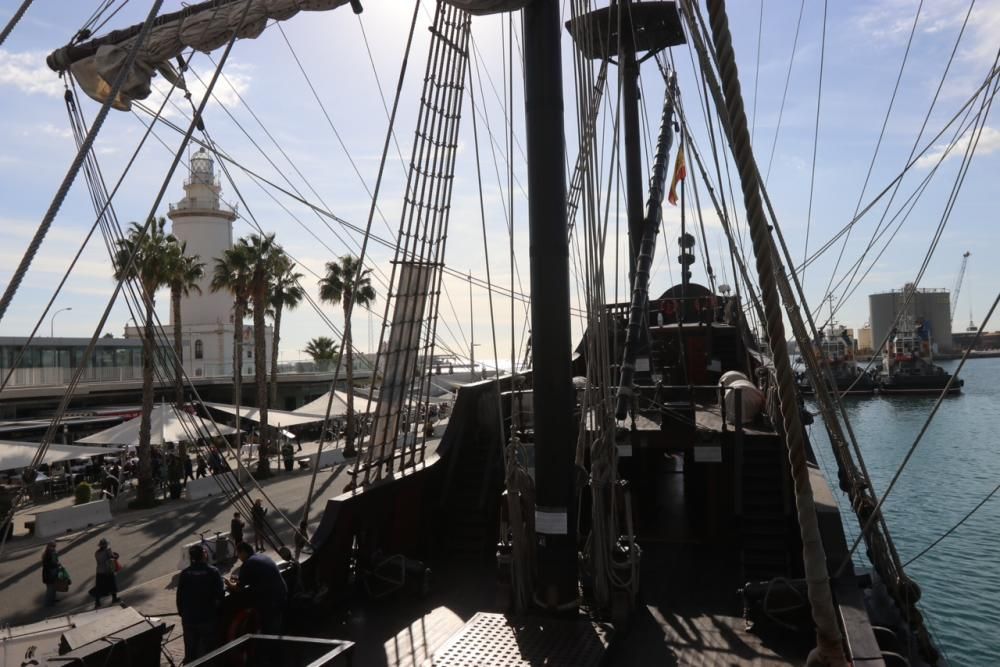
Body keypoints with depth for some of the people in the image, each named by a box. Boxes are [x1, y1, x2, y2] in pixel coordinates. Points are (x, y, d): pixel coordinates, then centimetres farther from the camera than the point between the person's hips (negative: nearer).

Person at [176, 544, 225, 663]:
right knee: (207, 650, 9)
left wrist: (181, 612, 12)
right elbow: (220, 594, -12)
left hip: (189, 618, 2)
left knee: (190, 650, 16)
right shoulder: (213, 572, -11)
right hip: (208, 617, -2)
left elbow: (179, 596, -1)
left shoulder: (184, 573, -6)